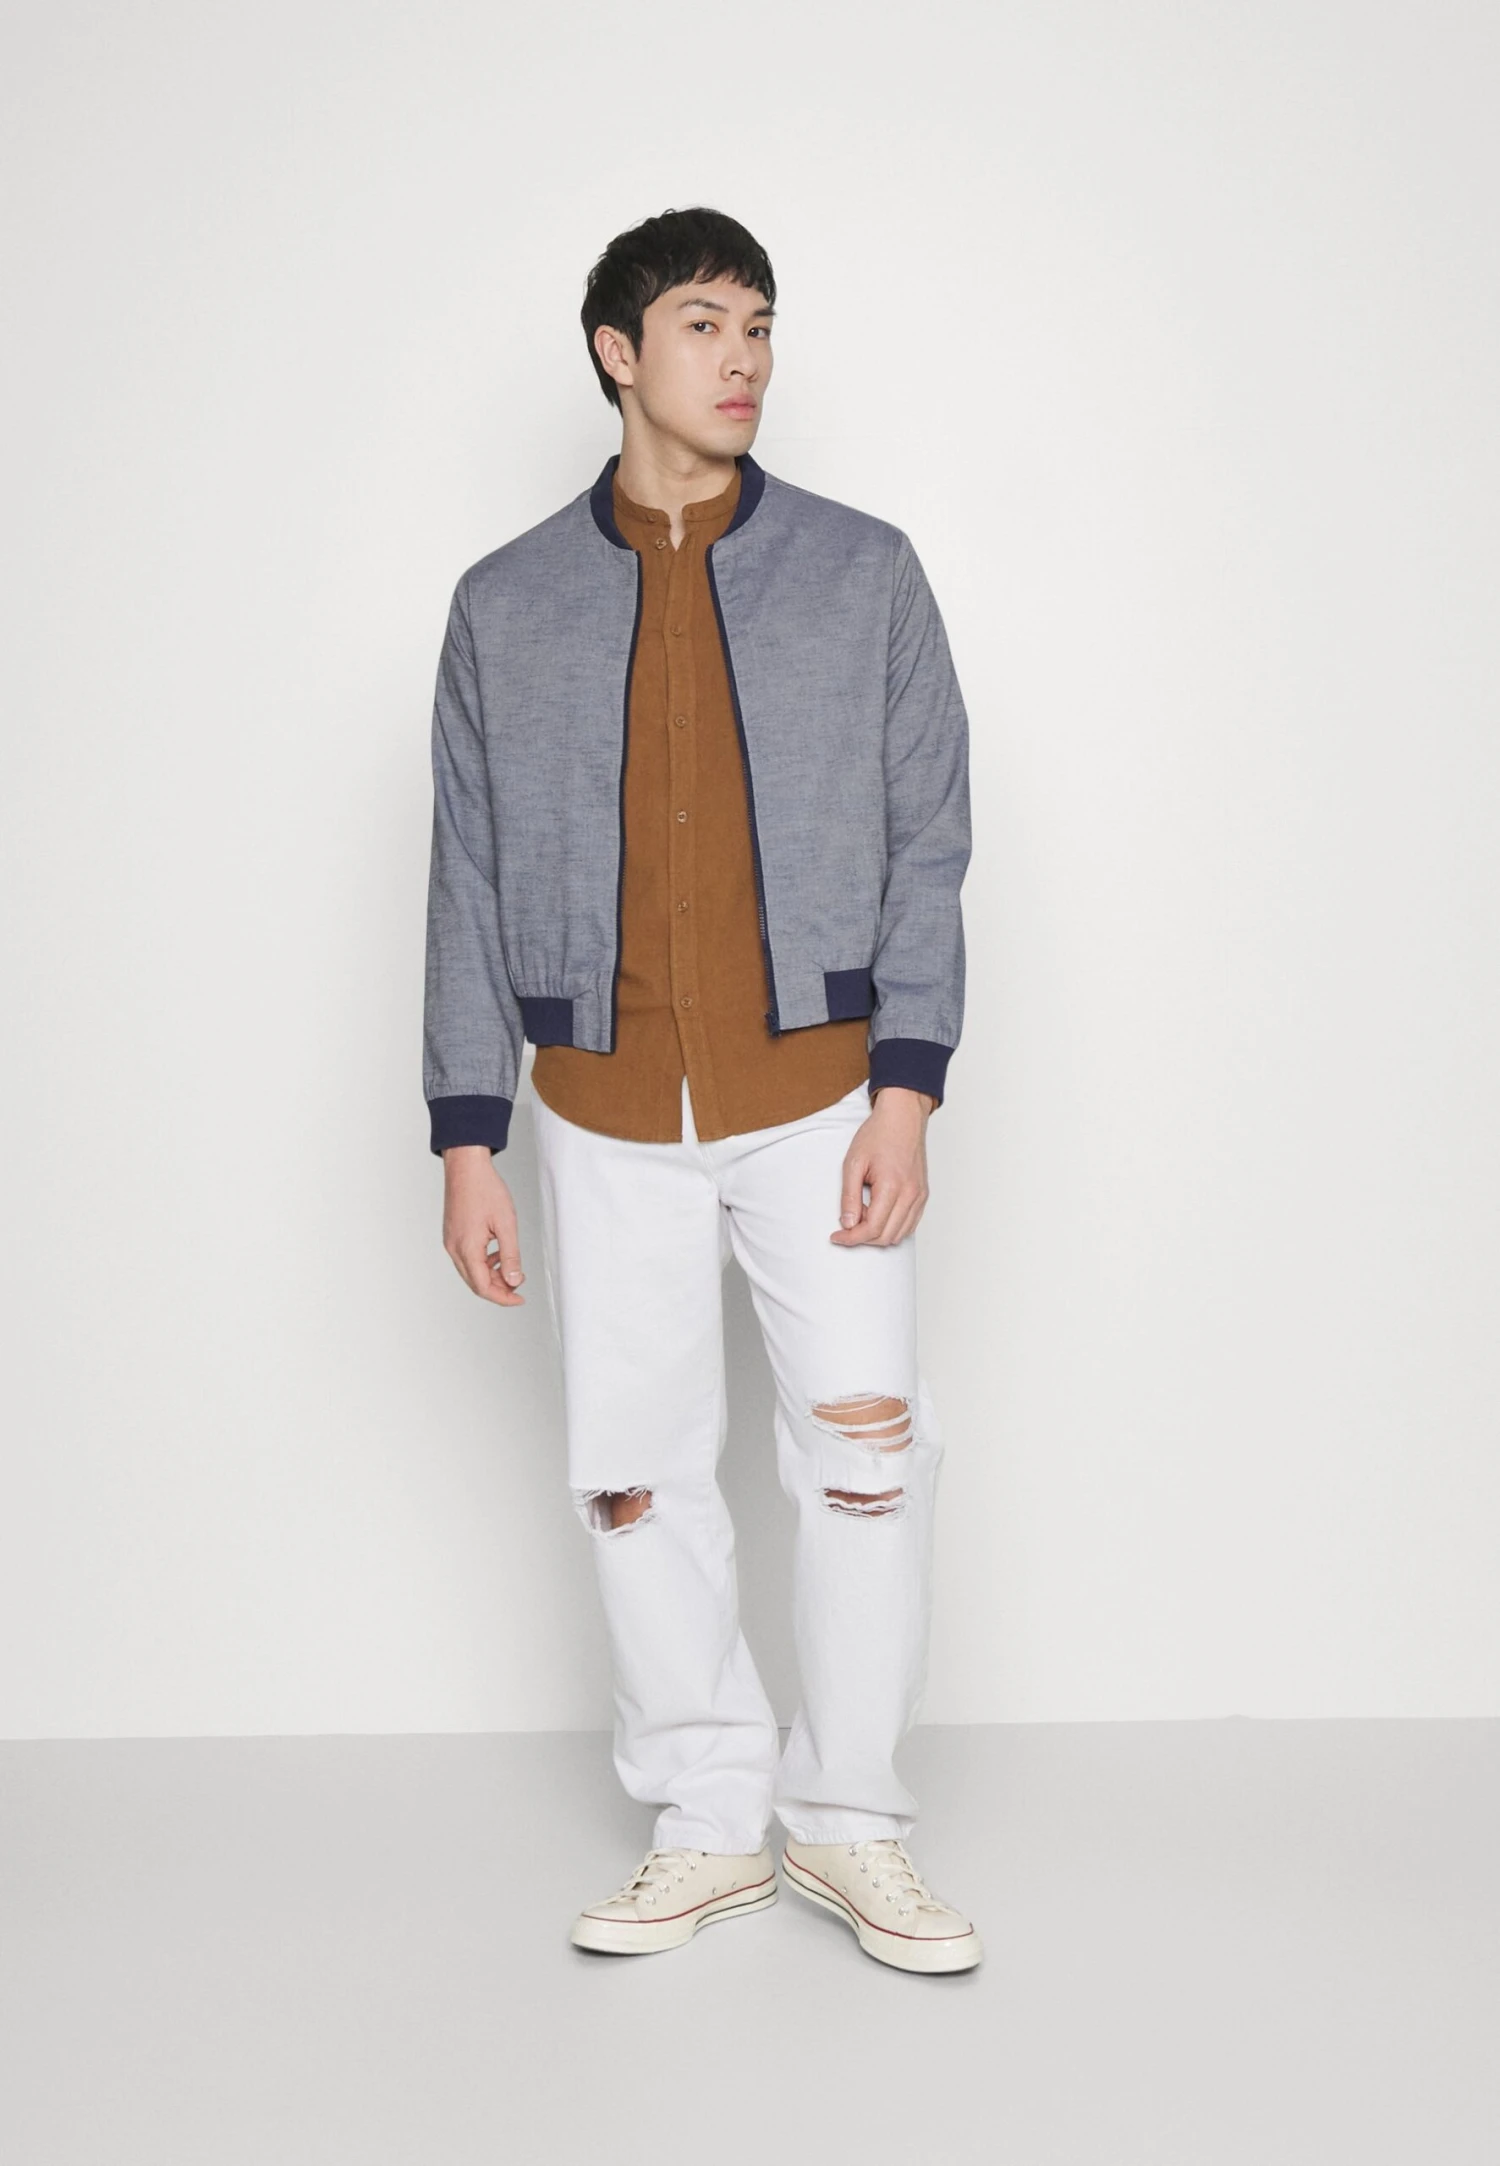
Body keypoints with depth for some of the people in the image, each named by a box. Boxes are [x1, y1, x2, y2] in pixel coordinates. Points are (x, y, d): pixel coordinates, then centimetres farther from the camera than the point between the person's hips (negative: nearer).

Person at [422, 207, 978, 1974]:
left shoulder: (862, 572, 3)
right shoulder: (506, 605, 5)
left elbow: (928, 844, 1)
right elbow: (470, 882, 6)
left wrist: (907, 1090, -9)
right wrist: (466, 1141, 1)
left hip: (817, 1091, -1)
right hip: (609, 1115, 1)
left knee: (866, 1447, -5)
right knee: (635, 1477, 5)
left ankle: (846, 1820, 13)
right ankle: (708, 1826, 21)